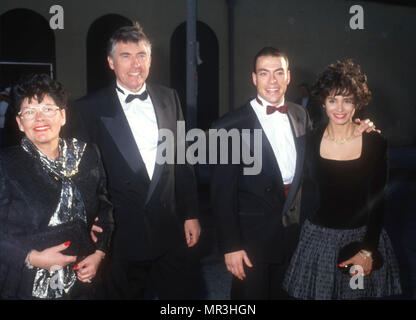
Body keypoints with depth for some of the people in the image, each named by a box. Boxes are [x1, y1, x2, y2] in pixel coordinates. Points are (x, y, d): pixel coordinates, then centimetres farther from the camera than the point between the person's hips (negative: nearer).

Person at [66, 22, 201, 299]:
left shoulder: (169, 98, 5)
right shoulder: (88, 109, -6)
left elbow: (182, 161, 8)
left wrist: (191, 214, 7)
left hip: (171, 232, 3)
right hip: (121, 236, -3)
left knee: (184, 293, 13)